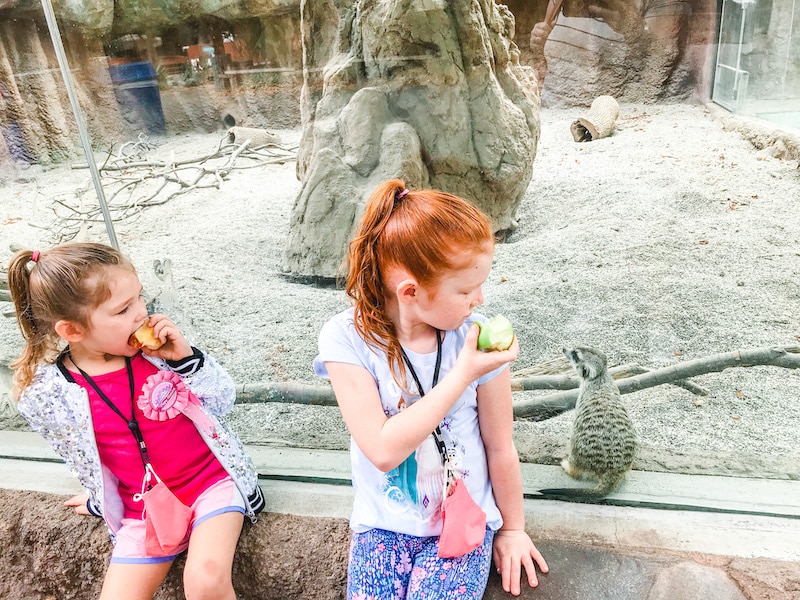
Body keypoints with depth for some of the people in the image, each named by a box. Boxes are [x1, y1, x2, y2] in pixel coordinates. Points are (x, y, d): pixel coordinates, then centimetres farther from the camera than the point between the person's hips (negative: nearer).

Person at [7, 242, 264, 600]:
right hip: (143, 513, 2)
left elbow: (223, 401, -5)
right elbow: (82, 461, 8)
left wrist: (185, 357, -19)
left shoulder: (156, 346, -11)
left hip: (213, 479, -1)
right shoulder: (46, 396, -11)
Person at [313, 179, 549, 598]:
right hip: (384, 523, 0)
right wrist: (463, 375, -27)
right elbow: (383, 450, -25)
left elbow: (500, 447, -3)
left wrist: (512, 528, 9)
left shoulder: (477, 340, -15)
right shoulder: (347, 339, -18)